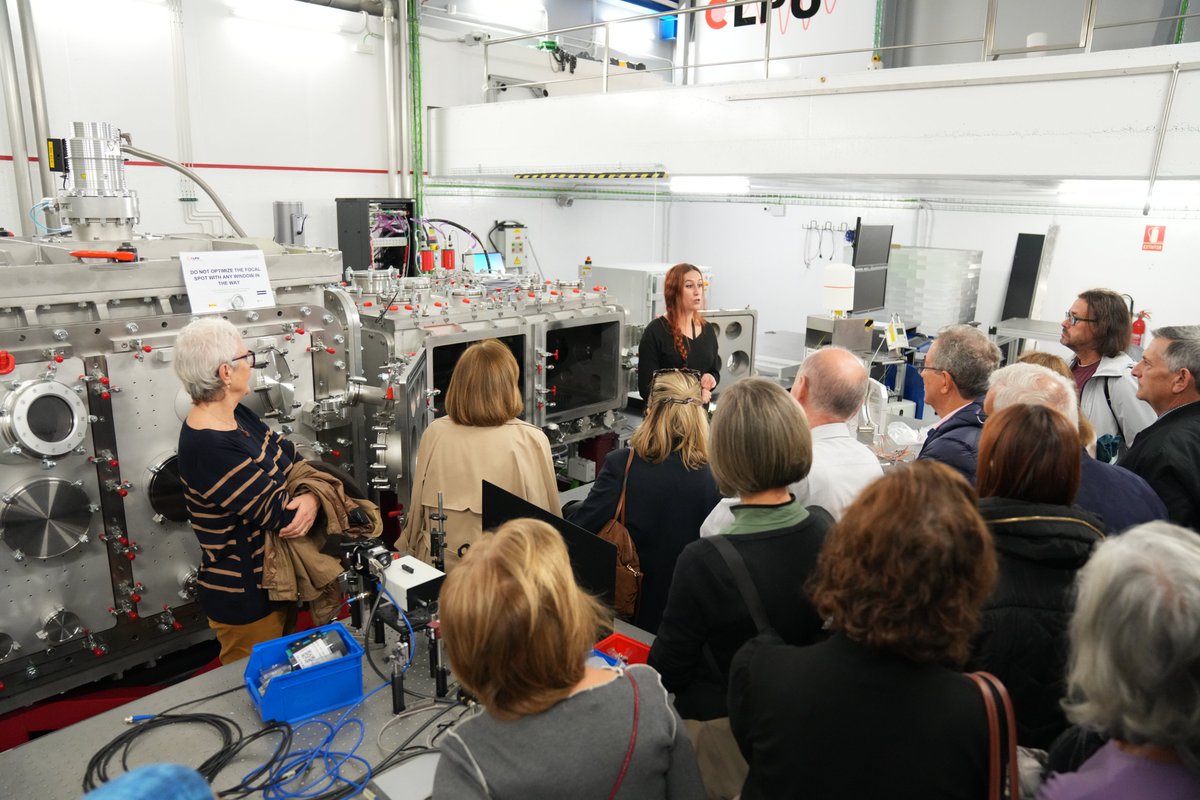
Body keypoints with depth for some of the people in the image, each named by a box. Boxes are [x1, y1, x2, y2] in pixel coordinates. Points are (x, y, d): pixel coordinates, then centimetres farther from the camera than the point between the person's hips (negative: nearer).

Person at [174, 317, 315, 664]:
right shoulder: (209, 448, -30)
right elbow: (280, 515, -27)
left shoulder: (236, 415, -2)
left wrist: (311, 497, -19)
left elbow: (289, 455, 2)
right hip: (246, 600, -9)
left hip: (274, 581, 9)